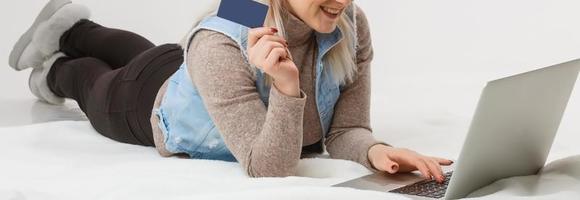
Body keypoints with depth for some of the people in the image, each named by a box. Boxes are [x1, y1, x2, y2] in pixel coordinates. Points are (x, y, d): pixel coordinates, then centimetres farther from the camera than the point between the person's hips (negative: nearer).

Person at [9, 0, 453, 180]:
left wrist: (376, 152, -50)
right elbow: (268, 168, -47)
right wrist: (287, 88, -62)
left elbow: (345, 131, -29)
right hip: (155, 101, -5)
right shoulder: (221, 44, -47)